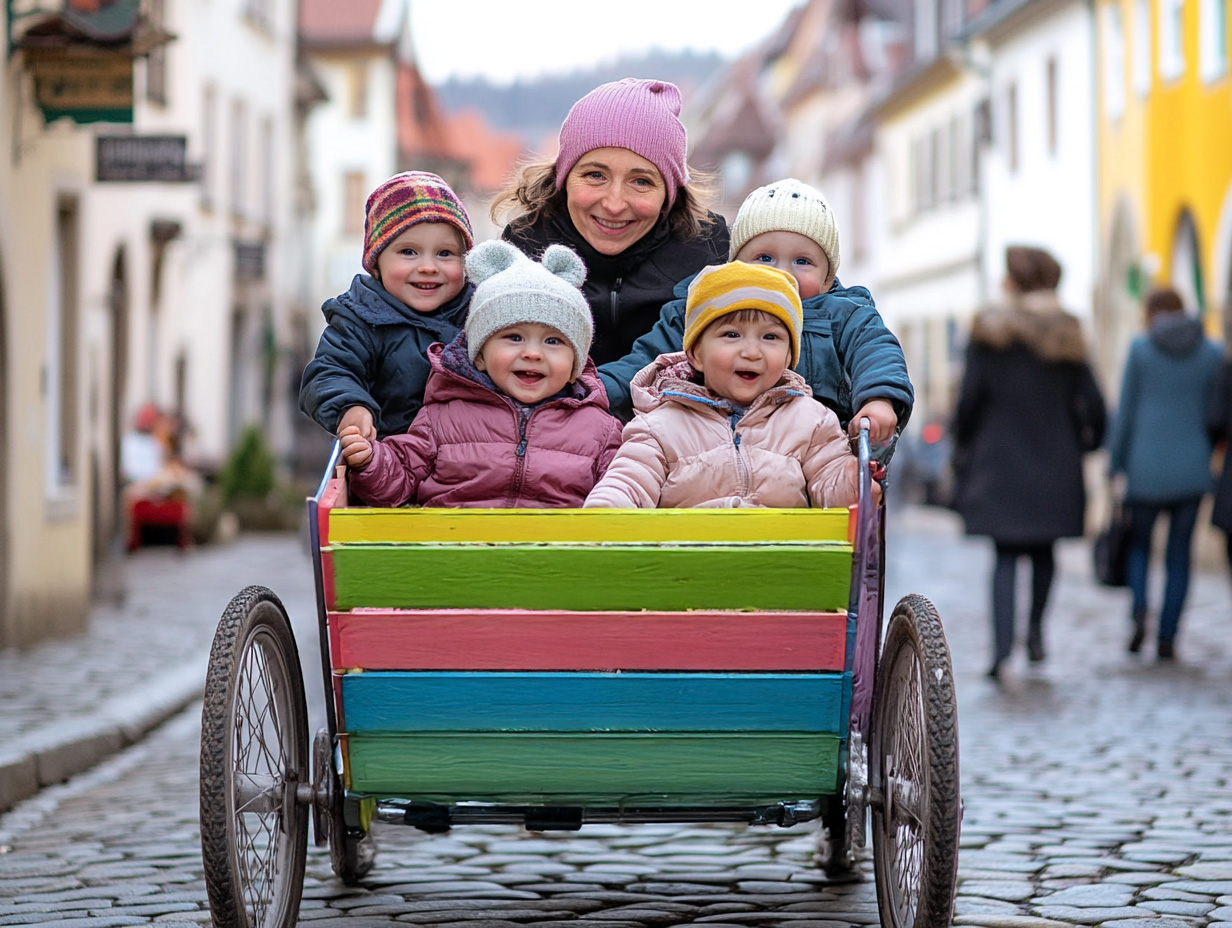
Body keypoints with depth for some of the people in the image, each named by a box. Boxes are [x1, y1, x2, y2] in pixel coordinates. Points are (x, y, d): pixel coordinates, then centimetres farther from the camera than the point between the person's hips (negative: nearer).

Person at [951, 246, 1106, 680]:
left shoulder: (989, 331, -3)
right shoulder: (1066, 332, 3)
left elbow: (970, 396, -7)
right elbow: (1092, 404, -1)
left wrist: (962, 449, 7)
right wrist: (1083, 445, 16)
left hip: (1000, 460, -2)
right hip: (1055, 463, 2)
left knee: (1006, 555, 0)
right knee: (1043, 550, 20)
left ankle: (1002, 649, -12)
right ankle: (1035, 629, 10)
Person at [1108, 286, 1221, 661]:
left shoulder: (1140, 348, -3)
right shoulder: (1211, 352, 2)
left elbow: (1125, 411, -2)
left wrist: (1114, 465, 4)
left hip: (1146, 465, -1)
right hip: (1191, 468, 1)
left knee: (1138, 542, 17)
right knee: (1179, 554, 10)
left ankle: (1139, 611, -7)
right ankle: (1167, 638, 6)